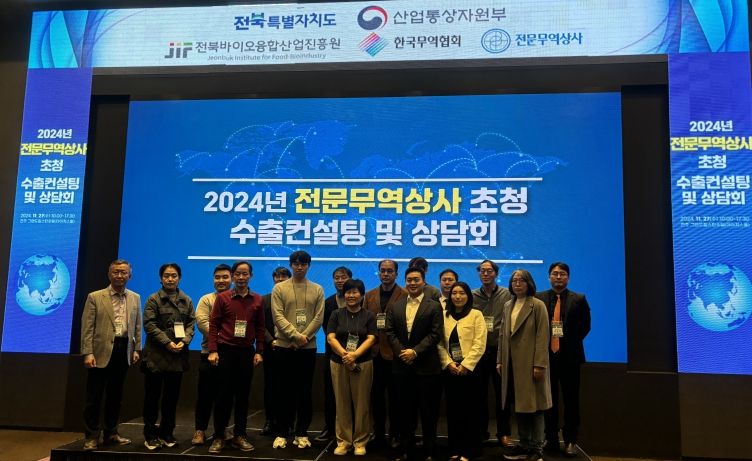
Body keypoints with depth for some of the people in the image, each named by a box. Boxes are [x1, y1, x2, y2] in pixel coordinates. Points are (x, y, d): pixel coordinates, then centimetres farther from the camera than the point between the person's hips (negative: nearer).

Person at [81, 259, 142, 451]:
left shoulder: (135, 298, 9)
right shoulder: (95, 297, -2)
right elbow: (87, 328, -6)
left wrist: (136, 349, 5)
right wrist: (88, 353, -13)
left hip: (123, 351, 4)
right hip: (101, 352, -4)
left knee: (115, 395, 13)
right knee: (94, 396, 3)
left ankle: (111, 433, 24)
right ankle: (91, 437, 15)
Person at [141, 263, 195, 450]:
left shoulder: (187, 301, 12)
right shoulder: (153, 299, 1)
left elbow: (191, 324, 7)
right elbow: (149, 325, -7)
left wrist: (184, 341, -11)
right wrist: (167, 343, -16)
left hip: (178, 355, 3)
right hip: (156, 355, -3)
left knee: (172, 396, 8)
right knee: (152, 396, 2)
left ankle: (166, 433, 17)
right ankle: (150, 435, 12)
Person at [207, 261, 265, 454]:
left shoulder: (257, 300, 4)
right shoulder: (222, 298, -2)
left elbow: (260, 328, 8)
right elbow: (213, 324, -2)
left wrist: (259, 351, 4)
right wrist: (212, 350, -8)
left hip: (247, 351, 2)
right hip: (225, 350, -2)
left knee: (243, 394, 7)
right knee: (224, 393, 1)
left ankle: (239, 436, 17)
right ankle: (218, 437, 11)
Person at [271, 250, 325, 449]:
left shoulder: (317, 290, 7)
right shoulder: (279, 288, 2)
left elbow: (319, 317, -1)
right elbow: (278, 316, -7)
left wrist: (304, 337, -13)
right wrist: (295, 335, -17)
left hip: (308, 347, 1)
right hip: (284, 346, -1)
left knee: (305, 391, 6)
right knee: (286, 391, 4)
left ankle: (302, 433, 15)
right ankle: (282, 433, 13)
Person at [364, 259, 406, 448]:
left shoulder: (405, 295, -4)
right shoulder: (369, 296, 11)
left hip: (395, 353, -4)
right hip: (374, 353, 4)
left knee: (395, 396, 7)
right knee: (376, 395, 11)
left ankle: (395, 434, 19)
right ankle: (378, 433, 23)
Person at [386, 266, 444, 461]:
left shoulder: (434, 306, 0)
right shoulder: (395, 307, 12)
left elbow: (436, 334, -8)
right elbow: (390, 332, 5)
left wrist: (415, 351, -15)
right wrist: (401, 352, -10)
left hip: (426, 366, -3)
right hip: (402, 366, 4)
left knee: (428, 412, 3)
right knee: (406, 410, 10)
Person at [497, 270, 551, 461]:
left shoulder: (537, 305, -6)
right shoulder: (508, 306, 12)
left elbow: (542, 336, -11)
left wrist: (539, 364, -16)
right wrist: (500, 360, 9)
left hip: (530, 363, -6)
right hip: (513, 363, 6)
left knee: (534, 405, 1)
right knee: (519, 405, 11)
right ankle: (524, 446, 21)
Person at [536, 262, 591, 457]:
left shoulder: (579, 299, 3)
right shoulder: (538, 298, 2)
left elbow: (585, 325, 5)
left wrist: (572, 342, 1)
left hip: (569, 355, -1)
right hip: (546, 355, 1)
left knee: (571, 400, 4)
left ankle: (570, 441, 14)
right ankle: (551, 439, 18)